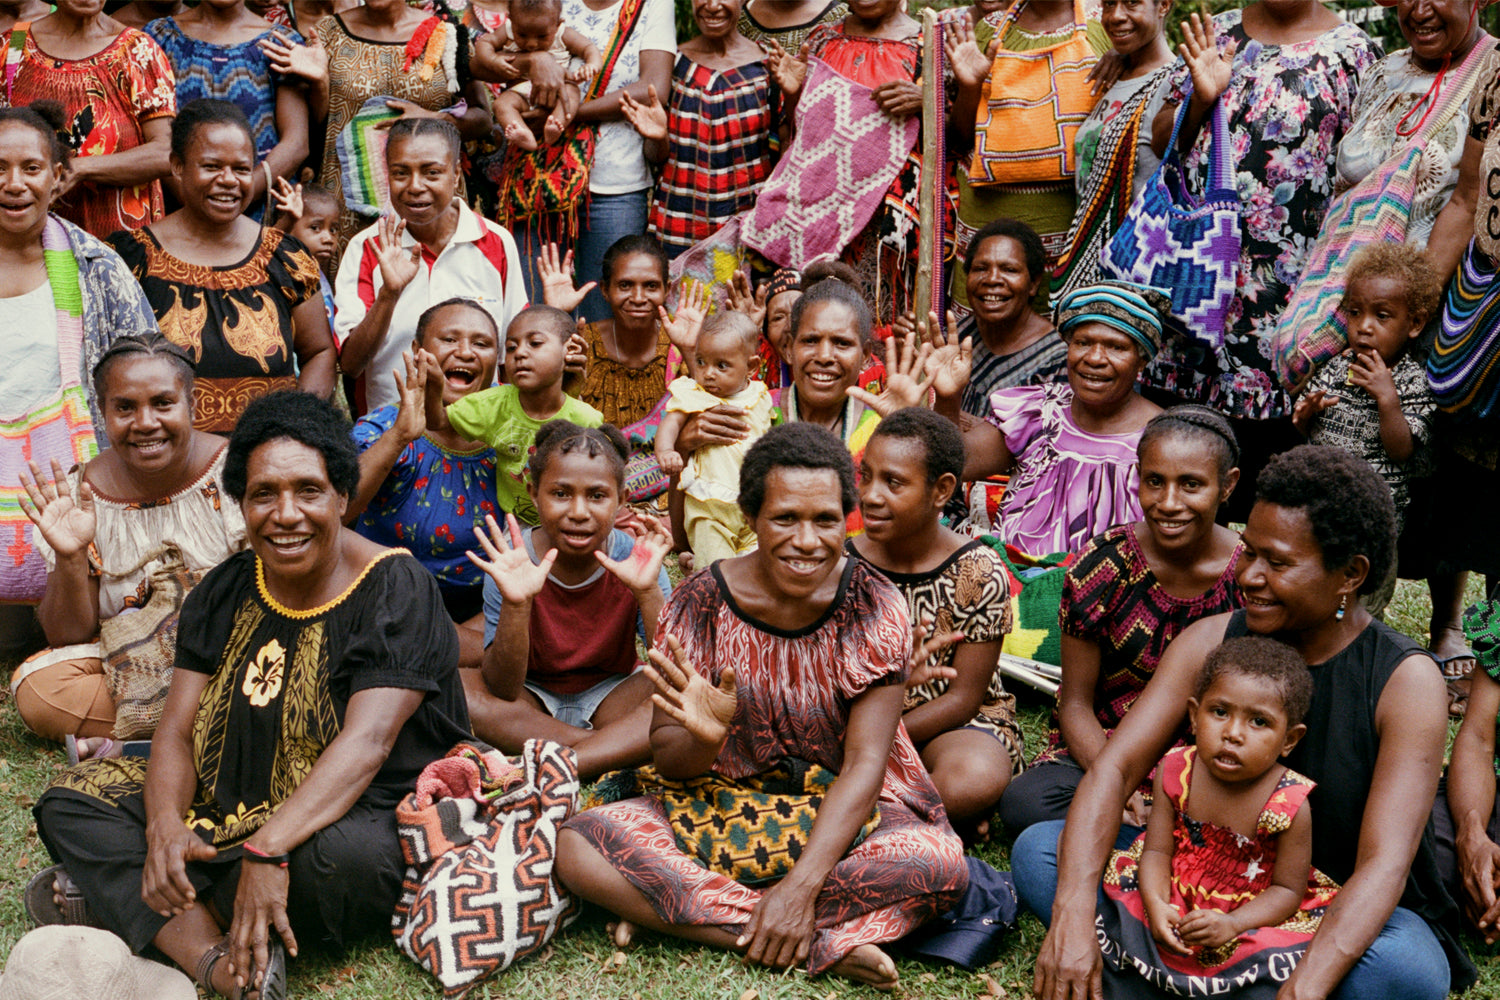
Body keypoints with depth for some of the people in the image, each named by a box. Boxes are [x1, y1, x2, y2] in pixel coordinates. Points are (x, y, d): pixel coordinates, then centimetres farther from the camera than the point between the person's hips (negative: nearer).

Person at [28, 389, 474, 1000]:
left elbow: (367, 743, -24)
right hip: (223, 816, 6)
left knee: (350, 855, -39)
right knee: (71, 801, -7)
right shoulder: (224, 593, 7)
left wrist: (267, 851, -36)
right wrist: (164, 825, -21)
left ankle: (118, 897, -16)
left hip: (356, 816, -6)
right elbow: (177, 731, 1)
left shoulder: (396, 589, -12)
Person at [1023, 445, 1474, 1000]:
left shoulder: (1406, 680, -17)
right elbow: (1113, 768, -15)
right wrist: (1072, 915, -31)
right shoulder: (1209, 642, -6)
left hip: (1350, 914, -3)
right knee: (1038, 851, -15)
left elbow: (1384, 864, -26)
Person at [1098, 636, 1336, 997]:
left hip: (1255, 915, -3)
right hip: (1175, 907, 3)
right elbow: (1157, 850, -4)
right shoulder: (1175, 772, -8)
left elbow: (1288, 889, -11)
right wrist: (1156, 906, -23)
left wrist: (1232, 924, -26)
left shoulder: (1290, 805, -18)